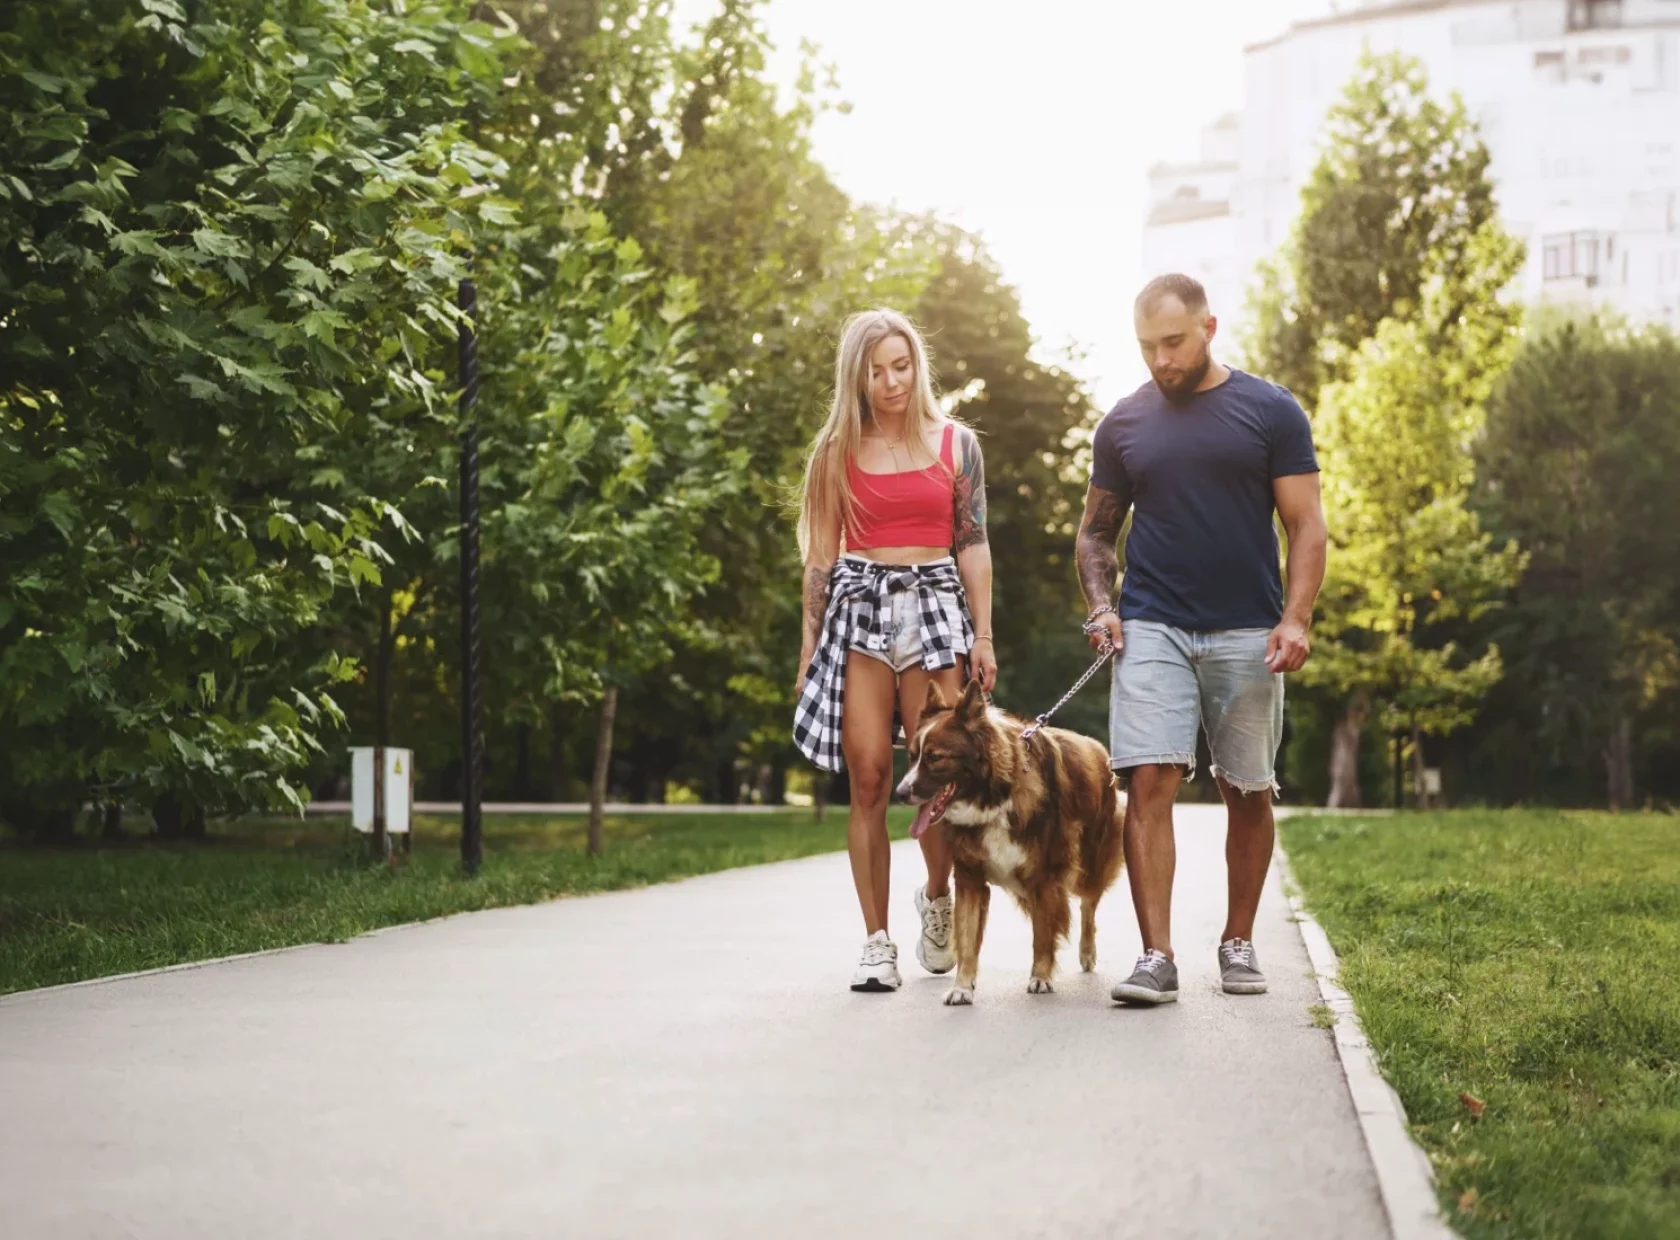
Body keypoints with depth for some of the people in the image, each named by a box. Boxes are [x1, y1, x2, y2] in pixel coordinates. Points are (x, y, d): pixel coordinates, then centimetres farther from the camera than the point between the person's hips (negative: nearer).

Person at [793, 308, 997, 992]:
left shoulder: (955, 442, 8)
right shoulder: (838, 450, 8)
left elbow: (973, 546, 9)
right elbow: (821, 555, 9)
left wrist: (983, 636, 2)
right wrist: (810, 645, 6)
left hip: (935, 608, 0)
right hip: (858, 607, 0)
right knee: (869, 778, -6)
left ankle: (936, 896, 22)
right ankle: (877, 941, -1)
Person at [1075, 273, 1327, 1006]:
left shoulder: (1270, 413, 2)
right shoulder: (1123, 425, 8)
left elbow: (1305, 525, 0)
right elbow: (1095, 532, 16)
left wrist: (1295, 618, -13)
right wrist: (1101, 605, -2)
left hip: (1246, 634, 0)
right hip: (1151, 629, 1)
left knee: (1248, 793, 7)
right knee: (1149, 783, -12)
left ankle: (1238, 943, 22)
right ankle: (1156, 958, -13)